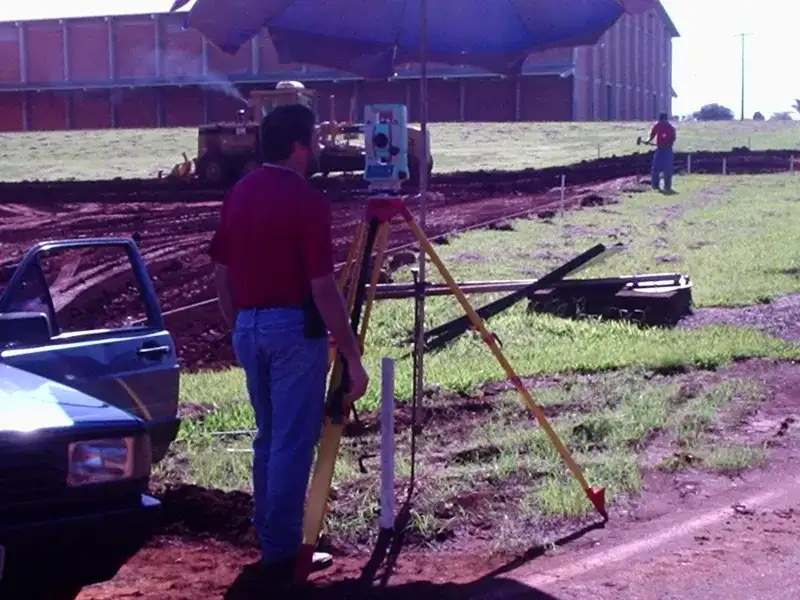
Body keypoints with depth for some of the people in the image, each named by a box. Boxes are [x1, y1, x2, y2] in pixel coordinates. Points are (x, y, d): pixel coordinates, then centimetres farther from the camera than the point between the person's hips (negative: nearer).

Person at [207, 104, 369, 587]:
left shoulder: (240, 193, 9)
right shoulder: (307, 200, -14)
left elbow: (222, 273, 12)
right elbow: (324, 288, -17)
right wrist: (353, 356, -13)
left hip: (248, 326, 8)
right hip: (294, 328, -8)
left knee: (269, 437, 17)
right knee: (293, 441, -1)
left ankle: (268, 540, 24)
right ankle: (282, 552, 2)